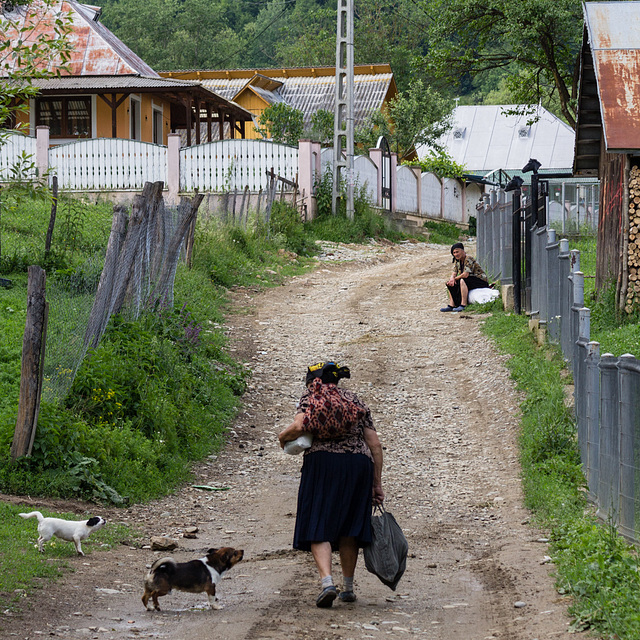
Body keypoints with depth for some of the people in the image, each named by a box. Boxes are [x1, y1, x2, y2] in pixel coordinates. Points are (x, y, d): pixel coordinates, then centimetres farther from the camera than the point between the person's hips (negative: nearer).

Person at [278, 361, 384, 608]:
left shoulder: (311, 396, 9)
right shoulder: (355, 400, 21)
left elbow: (300, 426, -12)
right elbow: (375, 444, 14)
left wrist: (283, 436, 10)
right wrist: (377, 483, 16)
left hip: (323, 461, -4)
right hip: (359, 463, 4)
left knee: (318, 528, -1)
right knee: (348, 527, 16)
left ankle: (327, 582, -20)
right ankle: (348, 587, 20)